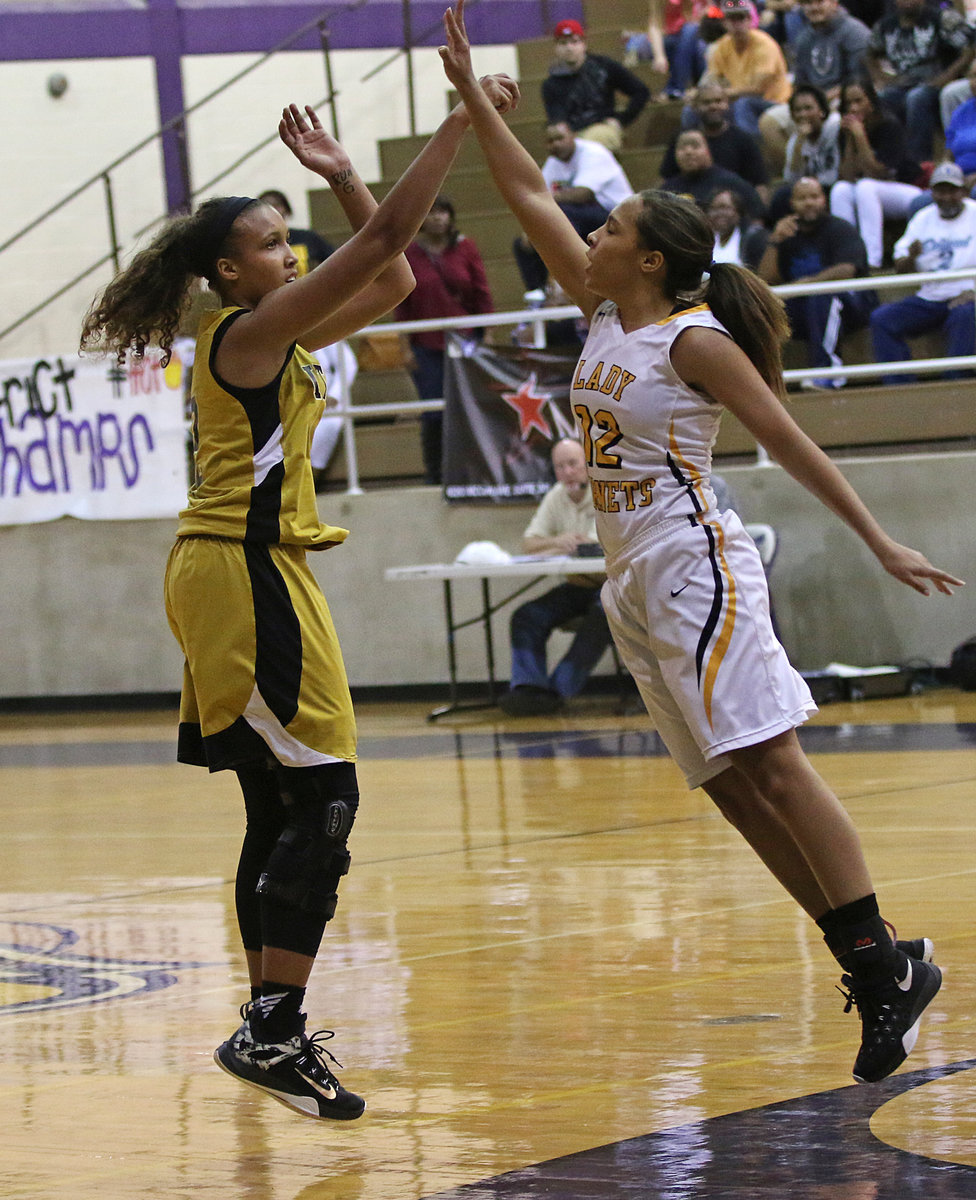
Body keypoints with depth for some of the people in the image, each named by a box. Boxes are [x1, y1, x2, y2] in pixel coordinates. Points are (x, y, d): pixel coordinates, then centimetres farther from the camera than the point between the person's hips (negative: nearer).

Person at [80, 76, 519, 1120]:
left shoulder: (274, 339, 15)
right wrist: (459, 122, -15)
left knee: (282, 811, 13)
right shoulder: (250, 332, -13)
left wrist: (340, 173, 14)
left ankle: (269, 1027, 18)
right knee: (322, 799, -13)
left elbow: (390, 278, 22)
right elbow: (385, 240, -18)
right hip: (244, 576, -10)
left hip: (250, 577, 10)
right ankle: (271, 1032, -16)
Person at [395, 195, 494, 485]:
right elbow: (402, 303, 2)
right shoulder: (409, 254, 1)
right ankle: (434, 476, 8)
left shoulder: (465, 248, 3)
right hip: (427, 347, -1)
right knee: (433, 416, -2)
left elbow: (482, 294, 4)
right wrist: (405, 345, -2)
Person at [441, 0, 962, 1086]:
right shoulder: (603, 316, 12)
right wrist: (470, 93, 14)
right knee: (729, 785, 2)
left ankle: (888, 967, -18)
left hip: (694, 564, -8)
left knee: (769, 763, -16)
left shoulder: (695, 340, -8)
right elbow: (529, 197, 17)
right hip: (633, 581, 8)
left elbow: (789, 442, -10)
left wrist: (879, 541, -14)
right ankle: (868, 966, 1)